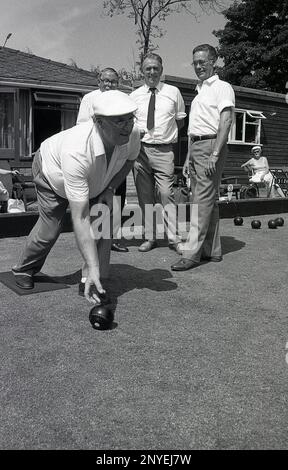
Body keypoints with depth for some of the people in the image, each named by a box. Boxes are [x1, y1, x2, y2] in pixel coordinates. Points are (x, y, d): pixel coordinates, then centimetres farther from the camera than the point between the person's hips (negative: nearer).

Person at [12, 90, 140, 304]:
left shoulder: (133, 133, -31)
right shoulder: (76, 152, -48)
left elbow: (129, 160, -2)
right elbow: (80, 219, -49)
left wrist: (110, 188, -16)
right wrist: (92, 267, -52)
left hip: (96, 181, 5)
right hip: (52, 171, -4)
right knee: (49, 229, 2)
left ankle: (94, 284, -1)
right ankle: (24, 270, 32)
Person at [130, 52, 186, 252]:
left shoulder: (173, 92, 8)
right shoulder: (134, 96, 10)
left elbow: (180, 120, 17)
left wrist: (168, 134, 5)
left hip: (163, 150, -2)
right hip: (140, 149, 2)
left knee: (166, 194, -8)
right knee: (145, 196, 5)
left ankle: (174, 238, 1)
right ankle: (150, 238, 14)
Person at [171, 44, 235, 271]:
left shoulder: (222, 87, -2)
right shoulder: (199, 91, 23)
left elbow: (226, 121, -14)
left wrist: (214, 154, -23)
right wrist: (188, 158, 19)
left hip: (211, 144, -9)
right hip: (195, 146, 9)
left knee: (203, 200, -11)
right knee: (208, 200, 9)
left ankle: (191, 253, -11)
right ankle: (212, 250, 15)